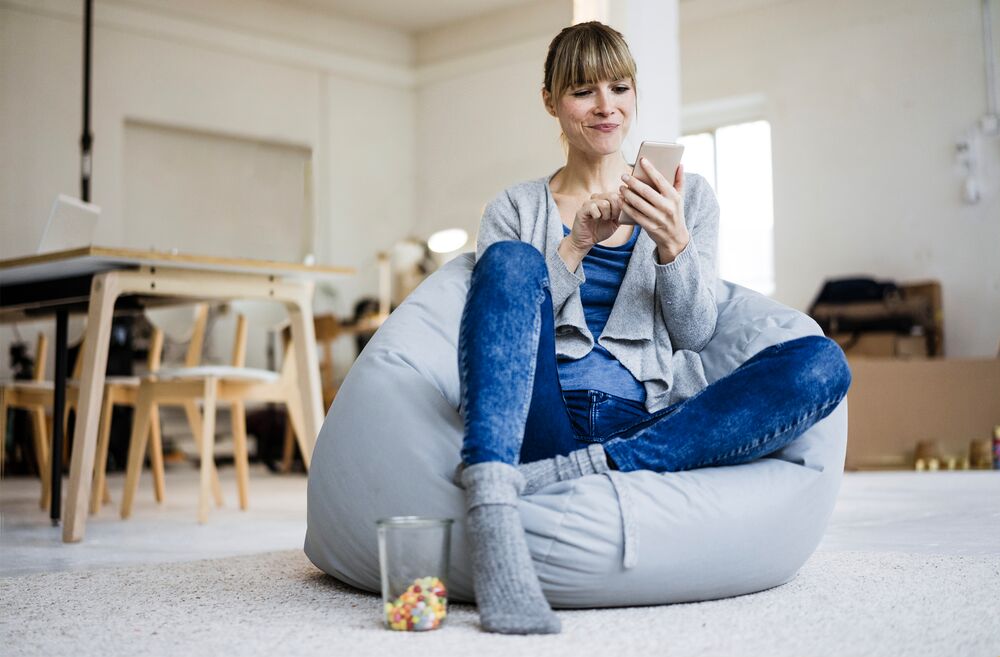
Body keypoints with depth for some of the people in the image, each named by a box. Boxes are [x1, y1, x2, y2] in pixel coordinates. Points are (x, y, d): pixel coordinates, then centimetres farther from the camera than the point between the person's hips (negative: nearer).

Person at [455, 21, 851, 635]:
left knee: (822, 363, -23)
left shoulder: (688, 197, 17)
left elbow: (694, 332, 7)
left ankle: (582, 472, -32)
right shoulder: (515, 209, 16)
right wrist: (577, 245, -8)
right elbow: (500, 323, 4)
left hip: (651, 425, 1)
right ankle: (494, 524, -44)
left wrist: (672, 243, -10)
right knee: (513, 260, -26)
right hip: (547, 420, 0)